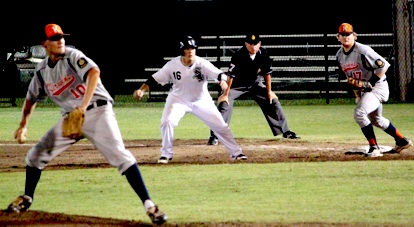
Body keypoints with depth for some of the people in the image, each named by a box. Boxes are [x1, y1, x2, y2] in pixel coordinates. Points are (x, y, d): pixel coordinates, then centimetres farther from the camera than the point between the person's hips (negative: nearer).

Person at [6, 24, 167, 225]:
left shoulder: (72, 56, -14)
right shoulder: (42, 70, 5)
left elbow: (94, 72, -34)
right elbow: (32, 97, 23)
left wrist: (83, 106, -42)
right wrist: (23, 125, 17)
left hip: (96, 111, -6)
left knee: (120, 155, -22)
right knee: (36, 155, 6)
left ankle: (148, 204, -26)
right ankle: (26, 199, 28)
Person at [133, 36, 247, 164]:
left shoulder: (202, 64, -23)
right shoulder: (172, 65, -19)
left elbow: (218, 74, -36)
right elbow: (155, 79, -13)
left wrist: (222, 80, -59)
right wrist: (141, 90, -27)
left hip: (201, 100, 0)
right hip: (179, 99, 0)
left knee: (220, 125, -1)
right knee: (167, 122, -21)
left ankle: (236, 153, 15)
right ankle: (166, 154, -2)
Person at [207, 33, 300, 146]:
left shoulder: (263, 54, -17)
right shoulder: (238, 55, -29)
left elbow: (267, 73, -7)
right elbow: (231, 76, -27)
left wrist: (269, 92, -3)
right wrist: (225, 94, -26)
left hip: (255, 84, 4)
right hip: (237, 85, -4)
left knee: (273, 101, 1)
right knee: (225, 104, -22)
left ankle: (286, 132, 14)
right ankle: (214, 136, -20)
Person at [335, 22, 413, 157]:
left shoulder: (363, 51, -22)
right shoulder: (339, 55, 3)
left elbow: (384, 65, -21)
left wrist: (370, 83, -22)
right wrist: (357, 95, 12)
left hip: (377, 86, -9)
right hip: (364, 90, 9)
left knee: (359, 113, -25)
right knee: (376, 119, 22)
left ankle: (374, 147, -18)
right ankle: (402, 141, 39)